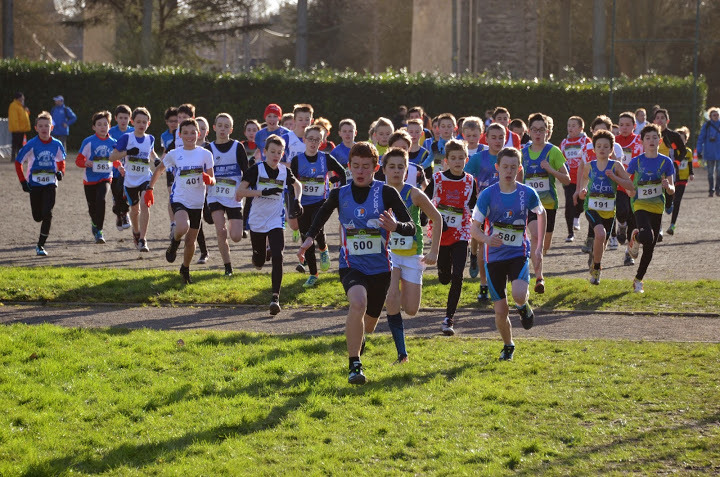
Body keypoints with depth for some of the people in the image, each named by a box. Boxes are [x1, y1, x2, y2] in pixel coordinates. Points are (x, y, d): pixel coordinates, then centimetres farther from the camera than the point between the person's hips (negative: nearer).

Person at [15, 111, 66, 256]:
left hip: (50, 183, 1)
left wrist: (60, 172, -4)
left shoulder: (56, 145, -3)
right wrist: (23, 182, -8)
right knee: (37, 217, 4)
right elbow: (18, 162, -3)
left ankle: (41, 245, -4)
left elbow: (61, 161, 16)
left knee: (47, 214, -13)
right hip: (34, 184, -1)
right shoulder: (31, 145, -11)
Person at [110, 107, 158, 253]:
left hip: (145, 178, 0)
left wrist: (156, 160, 5)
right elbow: (112, 157, -9)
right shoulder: (126, 138, -7)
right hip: (130, 180, 0)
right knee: (135, 208, 15)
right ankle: (136, 232, 45)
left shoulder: (150, 139, 3)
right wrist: (127, 152, -24)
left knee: (144, 204, -21)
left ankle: (143, 239, -22)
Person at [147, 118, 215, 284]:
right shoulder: (174, 154, -1)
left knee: (191, 241, 9)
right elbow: (159, 170, 15)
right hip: (179, 200, -2)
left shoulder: (205, 154, -2)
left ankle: (185, 269, 36)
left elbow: (213, 181, 0)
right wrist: (149, 189, 10)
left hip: (197, 203, 2)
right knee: (183, 227, -32)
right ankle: (174, 243, 3)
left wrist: (209, 180, -23)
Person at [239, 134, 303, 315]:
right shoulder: (256, 169, -8)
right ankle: (260, 256, 49)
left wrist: (297, 200, 7)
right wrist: (263, 192, -24)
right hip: (257, 221, -1)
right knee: (259, 262, 9)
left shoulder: (285, 171, 2)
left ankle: (275, 297, -16)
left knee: (277, 257, -17)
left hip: (276, 221, 1)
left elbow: (297, 185, 25)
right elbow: (240, 191, -16)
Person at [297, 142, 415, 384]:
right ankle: (354, 365, -26)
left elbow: (411, 228, -11)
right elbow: (323, 212, 21)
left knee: (368, 324, 17)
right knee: (358, 303, -33)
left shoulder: (386, 193, -8)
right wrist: (309, 237, 6)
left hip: (380, 268, 1)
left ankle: (357, 341, 57)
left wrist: (395, 226, -33)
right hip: (351, 265, -1)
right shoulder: (340, 194, -1)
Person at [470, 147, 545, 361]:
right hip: (495, 256, 0)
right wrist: (486, 239, -30)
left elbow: (541, 214, 16)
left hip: (519, 254, 0)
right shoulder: (488, 195, -9)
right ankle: (508, 346, 29)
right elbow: (474, 228, -7)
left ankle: (523, 306, 10)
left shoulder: (527, 193, -5)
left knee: (519, 295, -28)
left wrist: (539, 245, 13)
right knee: (500, 311, 2)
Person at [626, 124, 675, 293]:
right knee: (647, 237, -29)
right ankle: (635, 238, 7)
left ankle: (638, 280, 22)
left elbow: (672, 190, 1)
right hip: (640, 205, -2)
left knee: (650, 248, 7)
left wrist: (668, 186, -21)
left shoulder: (665, 162, 0)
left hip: (657, 207, 2)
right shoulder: (636, 161, -3)